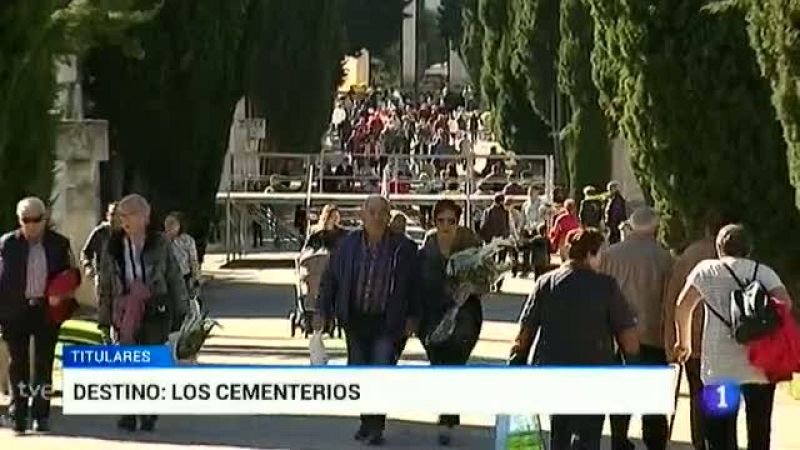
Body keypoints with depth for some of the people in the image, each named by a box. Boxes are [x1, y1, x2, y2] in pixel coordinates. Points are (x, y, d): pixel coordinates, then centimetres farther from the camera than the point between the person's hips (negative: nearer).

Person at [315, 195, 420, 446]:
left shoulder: (403, 248, -5)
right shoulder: (348, 245, 1)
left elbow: (414, 285, 4)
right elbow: (330, 279, 8)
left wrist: (412, 317, 2)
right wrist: (323, 312, 4)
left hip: (387, 322, -3)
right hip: (356, 319, 3)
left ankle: (376, 427, -2)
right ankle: (367, 421, 25)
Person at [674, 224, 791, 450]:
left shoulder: (706, 270, 8)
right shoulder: (763, 272, 8)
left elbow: (683, 306, 2)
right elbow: (784, 302, -7)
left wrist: (684, 342, 13)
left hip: (719, 367, -1)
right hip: (760, 364, 2)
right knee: (759, 431, 14)